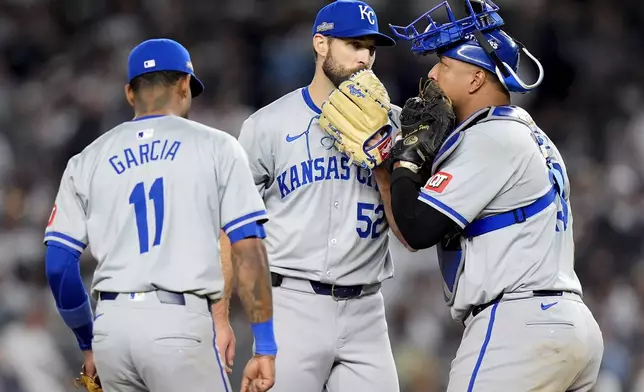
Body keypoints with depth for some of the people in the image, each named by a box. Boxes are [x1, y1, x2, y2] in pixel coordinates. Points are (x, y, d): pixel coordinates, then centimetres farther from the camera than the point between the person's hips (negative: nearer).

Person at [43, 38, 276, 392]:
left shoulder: (88, 160, 14)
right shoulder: (214, 147, 6)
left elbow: (58, 264, 9)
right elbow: (248, 249, -2)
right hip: (179, 323, -4)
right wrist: (264, 348, -2)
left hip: (111, 324, 4)